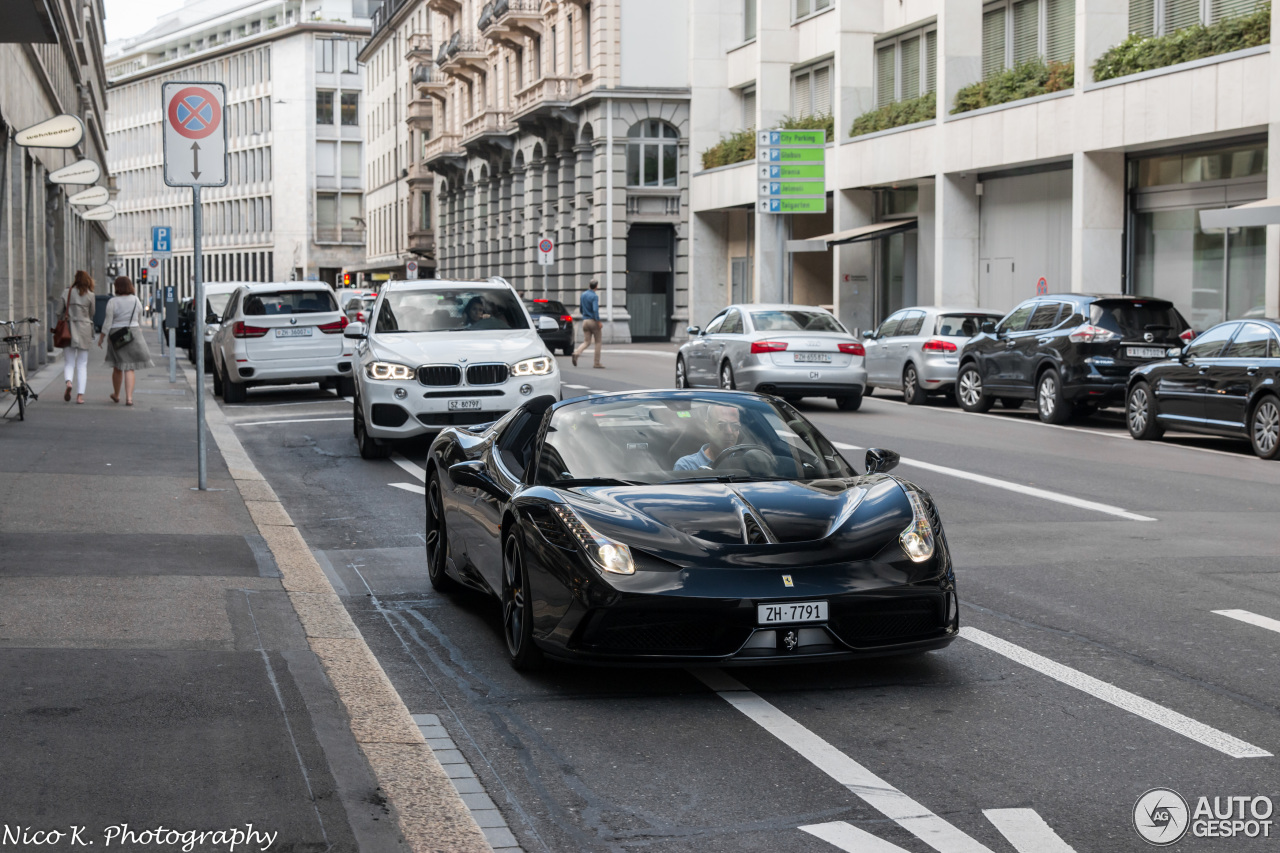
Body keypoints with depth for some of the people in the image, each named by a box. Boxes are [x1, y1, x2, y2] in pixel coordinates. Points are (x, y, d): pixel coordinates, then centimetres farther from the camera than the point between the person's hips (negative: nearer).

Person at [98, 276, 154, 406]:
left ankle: (116, 395, 29)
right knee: (129, 368, 1)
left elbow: (108, 322, -10)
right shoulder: (136, 300, 1)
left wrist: (101, 337, 0)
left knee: (117, 367, 14)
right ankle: (129, 397, -11)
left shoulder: (113, 302, -9)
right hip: (133, 335, 1)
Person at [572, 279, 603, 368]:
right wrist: (598, 321, -19)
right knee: (598, 342, 7)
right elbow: (595, 310, -24)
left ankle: (577, 352, -24)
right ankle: (597, 363, 6)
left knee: (586, 342, 5)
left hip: (585, 321, 6)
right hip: (593, 321, -6)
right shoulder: (594, 296, -12)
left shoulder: (583, 294, 9)